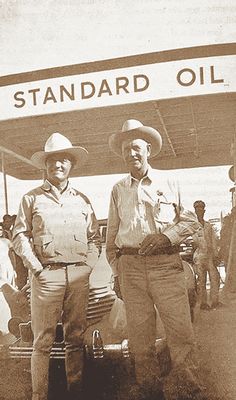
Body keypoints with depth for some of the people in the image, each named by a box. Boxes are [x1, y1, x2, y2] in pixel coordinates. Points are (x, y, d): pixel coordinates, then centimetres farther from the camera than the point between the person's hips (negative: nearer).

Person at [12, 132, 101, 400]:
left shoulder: (82, 199, 14)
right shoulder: (32, 198, 6)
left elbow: (94, 236, 15)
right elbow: (20, 235, 2)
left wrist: (88, 265, 3)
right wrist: (36, 268, -7)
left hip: (79, 275, 3)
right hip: (46, 274, -3)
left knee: (75, 337, 11)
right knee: (43, 340, 1)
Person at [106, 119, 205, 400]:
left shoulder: (169, 184, 9)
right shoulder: (118, 190, 13)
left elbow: (192, 222, 9)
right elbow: (111, 235, 16)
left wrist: (167, 235, -8)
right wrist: (116, 272, 12)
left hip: (166, 264, -1)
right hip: (130, 266, 2)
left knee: (181, 329, -5)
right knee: (139, 332, 7)